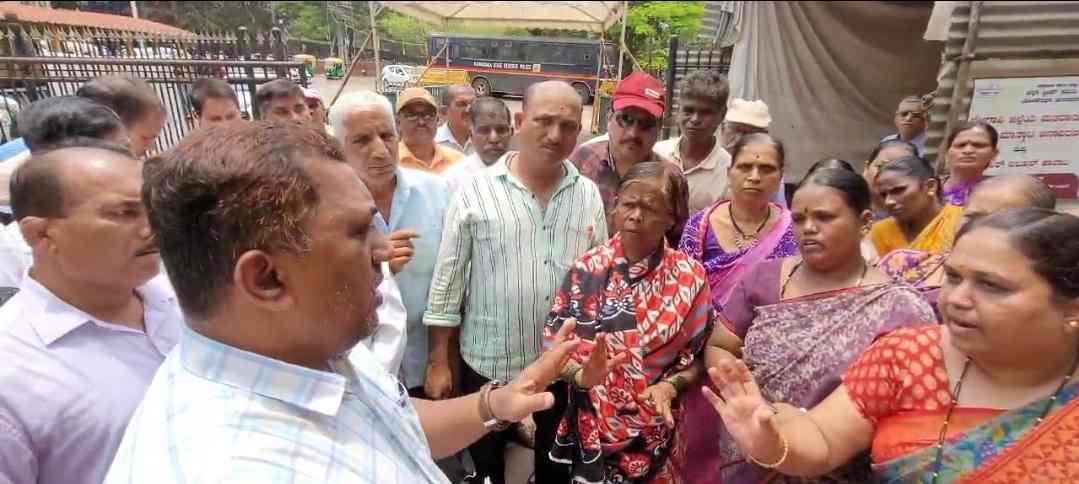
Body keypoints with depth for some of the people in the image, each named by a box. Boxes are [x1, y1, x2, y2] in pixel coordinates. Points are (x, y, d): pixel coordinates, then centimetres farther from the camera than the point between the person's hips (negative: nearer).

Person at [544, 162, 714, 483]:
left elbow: (698, 356, -1)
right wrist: (581, 375, -25)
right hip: (592, 428, 0)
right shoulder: (587, 269, -9)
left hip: (657, 433, 0)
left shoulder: (689, 277, -8)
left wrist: (669, 387, -18)